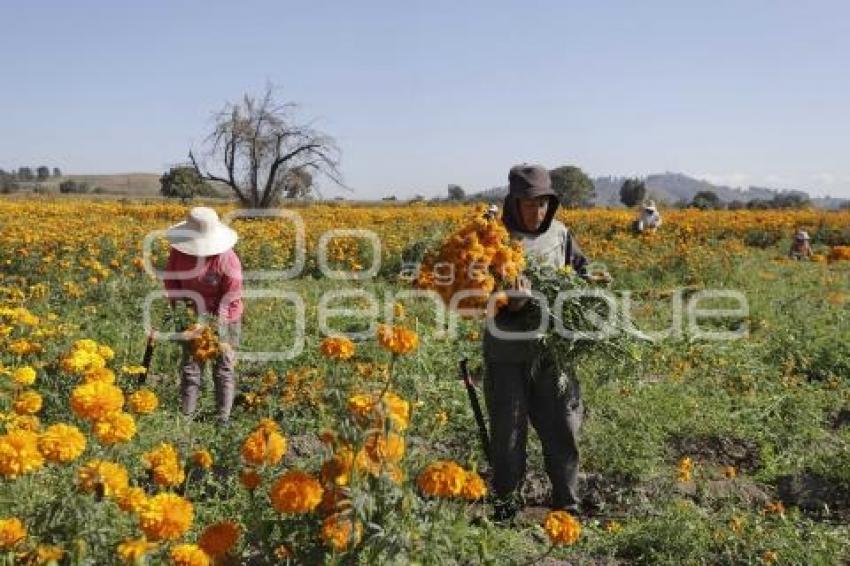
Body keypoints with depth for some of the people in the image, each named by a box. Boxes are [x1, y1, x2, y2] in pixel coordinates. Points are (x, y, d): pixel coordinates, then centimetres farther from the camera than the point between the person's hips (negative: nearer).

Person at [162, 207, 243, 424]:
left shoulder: (227, 260, -25)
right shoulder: (179, 252, -11)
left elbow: (231, 300, -20)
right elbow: (170, 278, 6)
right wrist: (177, 302, -9)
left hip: (222, 319, -4)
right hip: (193, 316, 4)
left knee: (224, 369, 2)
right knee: (189, 366, 6)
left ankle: (223, 419, 10)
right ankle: (186, 416, 12)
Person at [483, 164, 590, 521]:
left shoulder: (560, 234, 3)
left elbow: (581, 271, 17)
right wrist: (510, 306, -33)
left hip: (553, 349, 3)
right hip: (508, 353, -3)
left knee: (562, 428, 10)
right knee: (507, 431, 9)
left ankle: (566, 505, 26)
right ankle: (505, 505, 25)